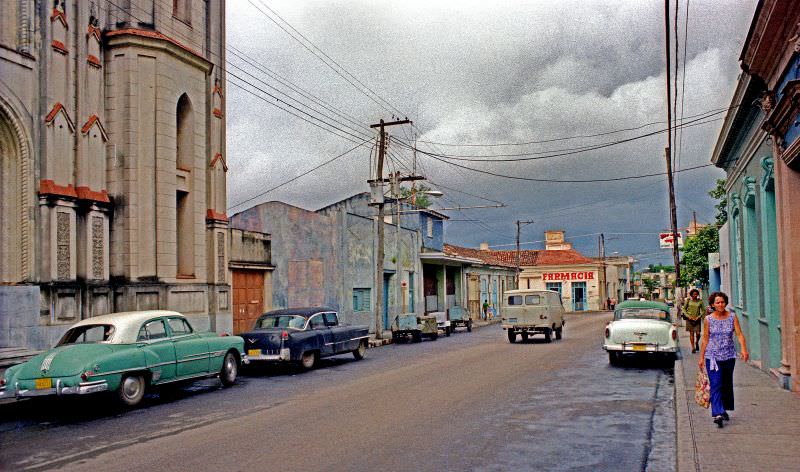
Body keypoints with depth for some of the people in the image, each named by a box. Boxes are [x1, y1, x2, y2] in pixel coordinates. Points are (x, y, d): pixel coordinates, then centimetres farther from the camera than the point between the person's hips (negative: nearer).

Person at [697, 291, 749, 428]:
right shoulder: (708, 319, -2)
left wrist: (744, 349, -22)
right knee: (716, 385, -11)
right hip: (712, 356, -2)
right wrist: (701, 358, 2)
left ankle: (724, 409, 32)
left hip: (729, 356, 2)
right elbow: (705, 339, 3)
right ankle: (717, 414, -19)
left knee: (727, 384, 14)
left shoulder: (732, 317, 1)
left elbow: (739, 334, -6)